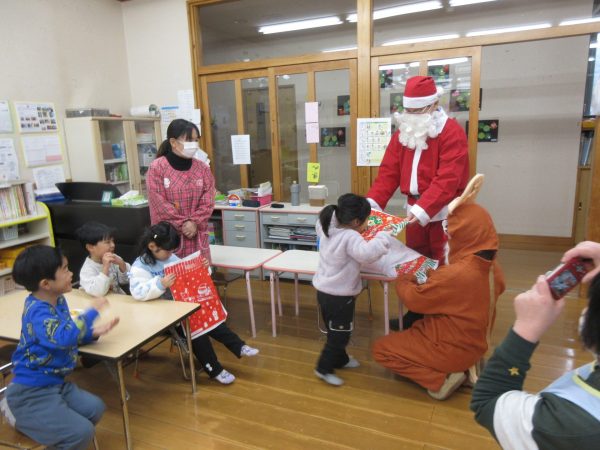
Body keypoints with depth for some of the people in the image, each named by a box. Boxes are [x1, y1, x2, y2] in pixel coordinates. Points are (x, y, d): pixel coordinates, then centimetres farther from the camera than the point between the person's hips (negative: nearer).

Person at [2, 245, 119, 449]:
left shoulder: (58, 300, 2)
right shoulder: (37, 311, -25)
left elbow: (70, 335, 15)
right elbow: (63, 337, -42)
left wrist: (94, 331, -4)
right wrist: (92, 311, -30)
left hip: (56, 383, 9)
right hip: (32, 393, -9)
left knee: (95, 408, 13)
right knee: (82, 433, -13)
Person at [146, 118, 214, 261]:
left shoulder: (203, 168, 6)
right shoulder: (157, 168, -5)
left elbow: (208, 202, 2)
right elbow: (159, 204, -9)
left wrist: (194, 223, -11)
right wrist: (183, 224, -11)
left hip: (197, 236, 4)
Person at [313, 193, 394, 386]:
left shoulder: (327, 229, -2)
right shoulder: (351, 238, -25)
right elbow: (367, 253, -40)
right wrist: (383, 237, -28)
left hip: (324, 291, 9)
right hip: (340, 296, -9)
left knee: (335, 331, 24)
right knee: (340, 334, 6)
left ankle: (340, 359, 42)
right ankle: (324, 368, 15)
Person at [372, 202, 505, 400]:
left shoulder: (456, 273, -31)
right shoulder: (491, 268, -6)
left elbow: (414, 299, -18)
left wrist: (402, 280, -1)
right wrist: (434, 276, 2)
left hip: (452, 349, -8)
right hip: (474, 344, 8)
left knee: (380, 349, 4)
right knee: (412, 329, 29)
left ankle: (441, 379, -3)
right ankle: (463, 367, 15)